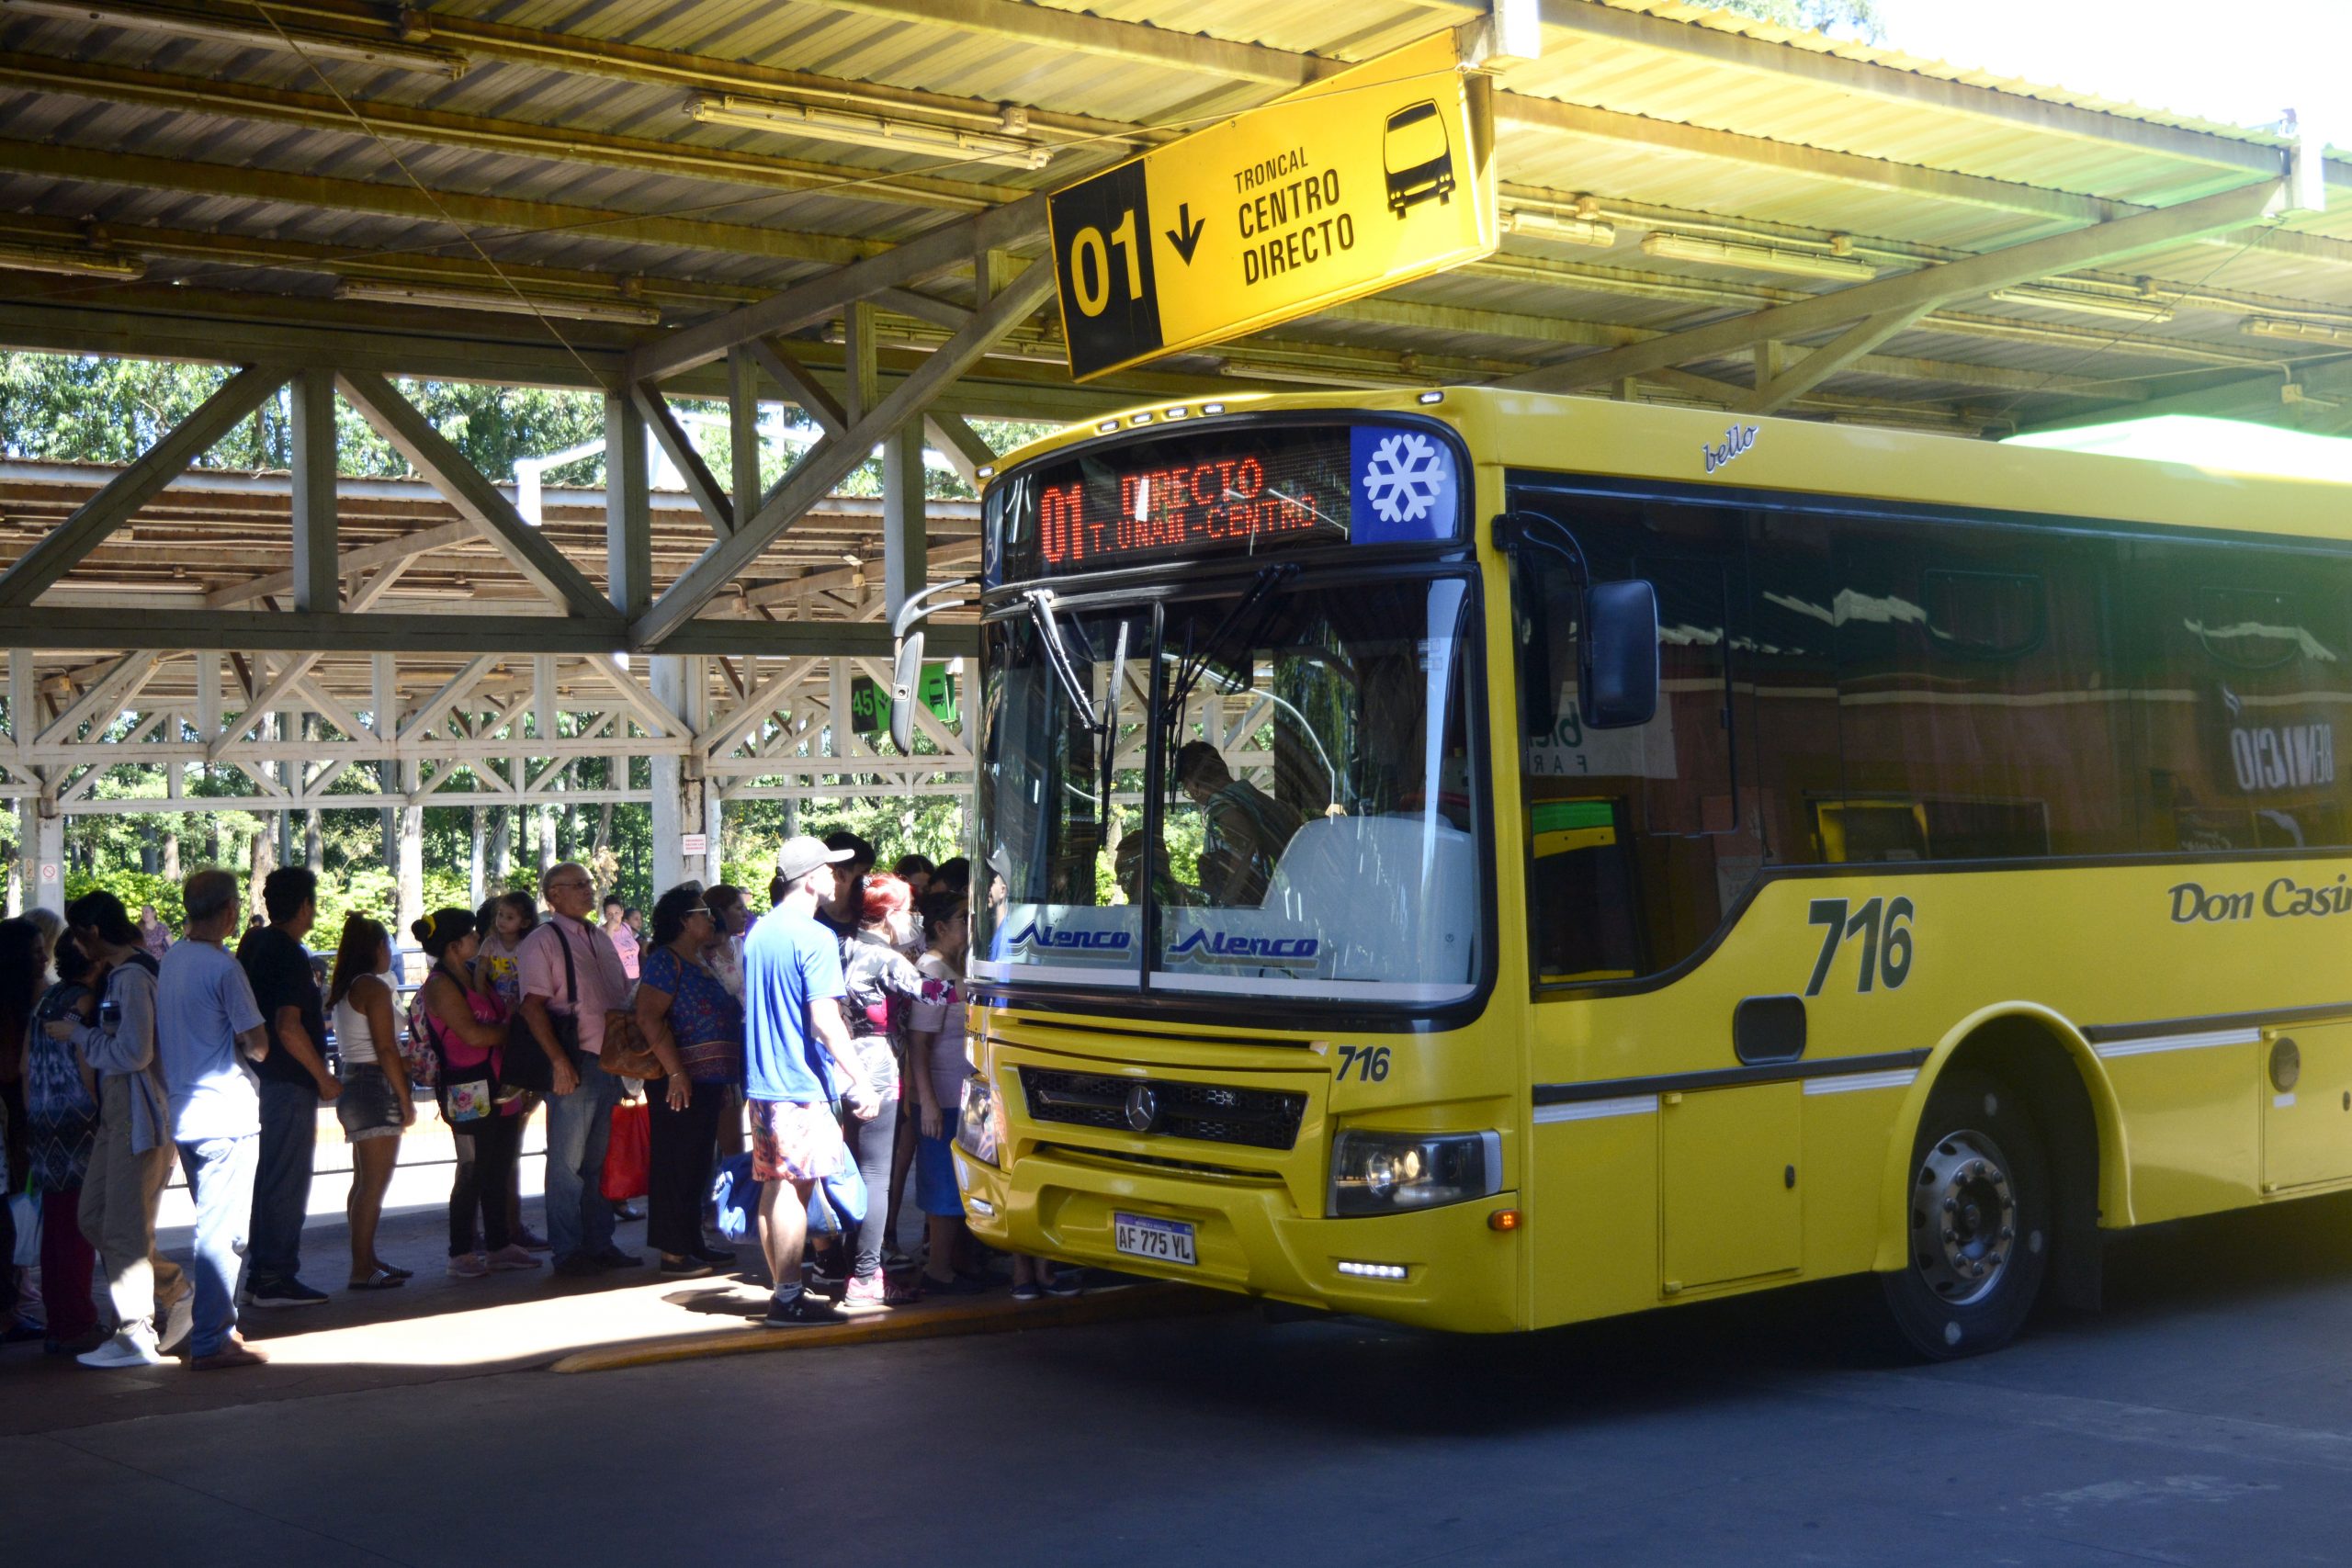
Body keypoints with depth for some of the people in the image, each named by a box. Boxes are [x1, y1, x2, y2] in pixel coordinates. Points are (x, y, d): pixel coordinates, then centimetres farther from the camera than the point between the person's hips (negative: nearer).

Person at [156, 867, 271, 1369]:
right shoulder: (223, 966, -15)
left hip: (183, 1113, 8)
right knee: (221, 1230, -4)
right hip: (227, 1112, -8)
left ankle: (220, 1322, 26)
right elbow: (257, 1042, -15)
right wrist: (251, 1052, 6)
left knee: (214, 1225, 19)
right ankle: (210, 1342, -4)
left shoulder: (169, 961, 8)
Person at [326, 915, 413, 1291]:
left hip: (352, 1085, 10)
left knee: (364, 1184, 16)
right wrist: (406, 1101, -12)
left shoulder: (344, 990, 15)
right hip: (375, 1087, -10)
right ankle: (362, 1270, -9)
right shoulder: (374, 988, -12)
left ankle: (367, 1260, 22)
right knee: (374, 1186, -9)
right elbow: (386, 1049, -16)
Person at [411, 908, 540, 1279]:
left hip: (501, 1091, 8)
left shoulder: (471, 977, 16)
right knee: (473, 1173, -4)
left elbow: (492, 1018, 19)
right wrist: (510, 1029, -5)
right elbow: (473, 1034, -18)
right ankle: (461, 1252, 3)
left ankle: (499, 1245, 18)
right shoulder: (440, 985, -11)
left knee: (499, 1172, 11)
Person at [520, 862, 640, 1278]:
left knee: (600, 1160, 12)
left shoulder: (600, 939, 16)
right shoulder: (543, 941, -6)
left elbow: (623, 997, 22)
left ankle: (599, 1244, 19)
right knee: (567, 1162, -1)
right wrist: (559, 1062, -20)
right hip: (575, 1065, -7)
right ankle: (567, 1251, 4)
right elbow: (533, 1007, -13)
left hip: (611, 1062, 7)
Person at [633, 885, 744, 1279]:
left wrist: (724, 1083, 23)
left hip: (707, 1084, 9)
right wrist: (676, 1073, -25)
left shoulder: (699, 964, 18)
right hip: (681, 1084, -9)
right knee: (675, 1167, -5)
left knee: (697, 1165, 14)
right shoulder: (665, 961, -11)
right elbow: (649, 1018, -21)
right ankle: (673, 1254, -1)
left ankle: (693, 1243, 23)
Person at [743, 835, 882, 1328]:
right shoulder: (815, 937, -13)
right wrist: (860, 1082, -18)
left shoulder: (758, 933, 13)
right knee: (794, 1188, -5)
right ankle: (789, 1298, -4)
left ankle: (784, 1291, 18)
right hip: (801, 1084, -8)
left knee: (773, 1187, 11)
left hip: (762, 1082, 9)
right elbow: (824, 1020, -20)